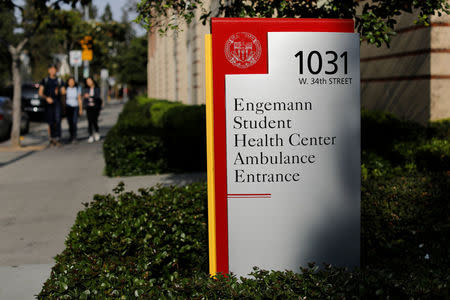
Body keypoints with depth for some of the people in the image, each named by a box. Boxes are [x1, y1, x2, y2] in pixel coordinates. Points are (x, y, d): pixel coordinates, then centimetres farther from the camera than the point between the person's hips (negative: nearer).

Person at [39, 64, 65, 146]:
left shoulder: (59, 80, 13)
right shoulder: (45, 80, 10)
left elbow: (64, 92, 12)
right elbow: (40, 93, 6)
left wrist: (58, 91, -10)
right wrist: (46, 98, -12)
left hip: (57, 103, -1)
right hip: (48, 103, 1)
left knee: (57, 120, -17)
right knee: (51, 122, 2)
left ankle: (58, 139, -20)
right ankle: (52, 139, 11)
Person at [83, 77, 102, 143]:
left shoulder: (97, 89, 2)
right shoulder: (86, 90, 10)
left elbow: (97, 97, -11)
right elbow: (84, 98, 10)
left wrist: (90, 96, -22)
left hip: (95, 107, -2)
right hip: (89, 108, 2)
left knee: (94, 120, -10)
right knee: (90, 121, -4)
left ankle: (96, 133, 14)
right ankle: (91, 136, -2)